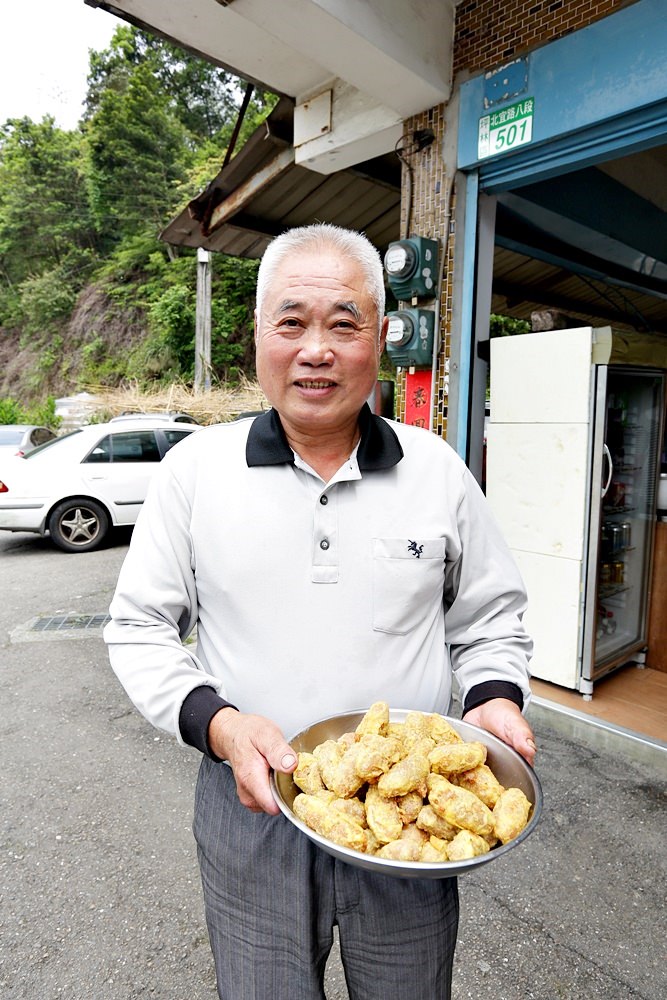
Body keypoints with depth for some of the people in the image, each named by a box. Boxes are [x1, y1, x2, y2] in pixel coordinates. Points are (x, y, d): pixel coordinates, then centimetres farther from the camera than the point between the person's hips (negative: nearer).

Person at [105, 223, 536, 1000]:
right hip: (251, 810, 0)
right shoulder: (195, 469, -8)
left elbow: (490, 616, 6)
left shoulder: (438, 469, -4)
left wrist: (497, 696, -12)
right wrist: (215, 722, -17)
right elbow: (140, 629, -3)